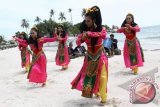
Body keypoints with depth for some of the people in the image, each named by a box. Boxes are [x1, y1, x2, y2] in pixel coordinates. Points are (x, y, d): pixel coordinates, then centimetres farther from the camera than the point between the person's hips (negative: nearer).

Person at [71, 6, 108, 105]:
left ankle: (103, 97, 11)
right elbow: (78, 43, -5)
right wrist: (82, 38, -27)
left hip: (100, 56, -3)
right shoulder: (84, 30, -3)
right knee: (88, 75, 8)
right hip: (90, 56, 3)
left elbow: (103, 35, -34)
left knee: (101, 77, -3)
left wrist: (89, 33, -34)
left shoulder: (101, 29, -11)